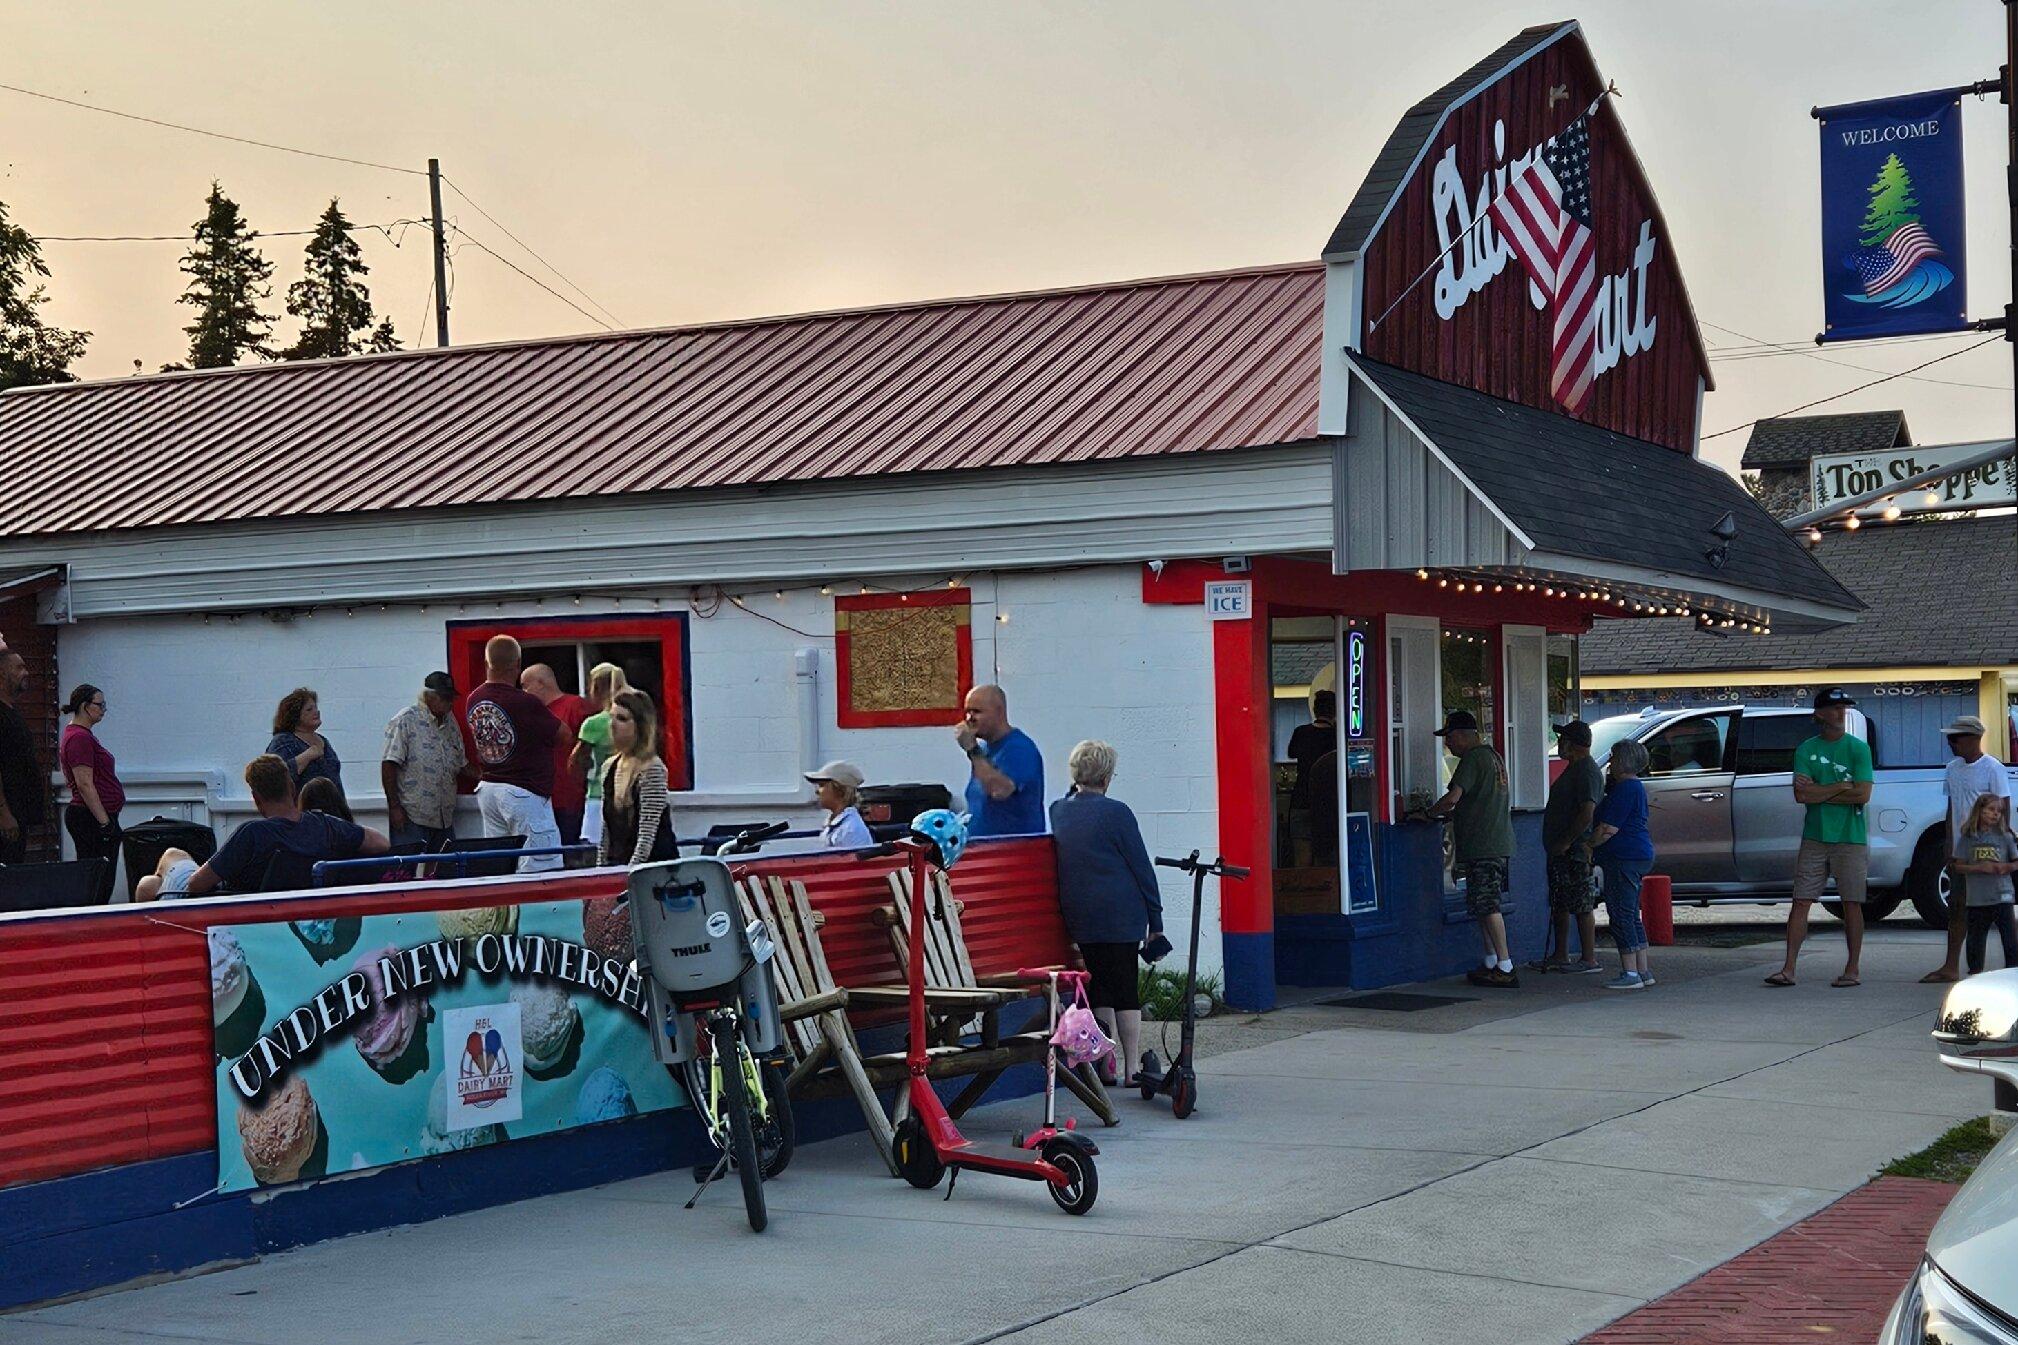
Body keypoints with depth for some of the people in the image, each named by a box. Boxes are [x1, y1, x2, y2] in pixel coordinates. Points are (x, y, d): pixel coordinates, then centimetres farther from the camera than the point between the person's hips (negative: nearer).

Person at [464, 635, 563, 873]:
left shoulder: (472, 702, 3)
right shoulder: (526, 704, -18)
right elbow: (564, 736, -6)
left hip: (486, 790, 7)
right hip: (525, 793, -7)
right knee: (538, 871, -7)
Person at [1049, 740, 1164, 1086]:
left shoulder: (1057, 812, 6)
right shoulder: (1115, 812, -9)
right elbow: (1141, 867, -6)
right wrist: (1156, 920, 1)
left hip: (1078, 916, 4)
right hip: (1120, 914, -4)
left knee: (1099, 987, 11)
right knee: (1126, 988, 2)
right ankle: (1132, 1067, 2)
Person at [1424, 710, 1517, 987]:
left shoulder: (1472, 758, -11)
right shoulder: (1492, 756, 20)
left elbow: (1453, 798, -20)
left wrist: (1430, 812, -4)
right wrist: (1447, 814, 20)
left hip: (1482, 845, -10)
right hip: (1497, 842, 10)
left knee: (1486, 905, -9)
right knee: (1481, 905, 15)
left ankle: (1505, 967, -11)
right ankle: (1492, 962, 18)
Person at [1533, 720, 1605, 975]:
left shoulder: (1587, 771, -16)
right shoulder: (1574, 769, 18)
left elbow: (1587, 812, -25)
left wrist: (1566, 842, -22)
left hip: (1575, 851, -11)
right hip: (1560, 850, 11)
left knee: (1582, 906, -6)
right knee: (1559, 904, 14)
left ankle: (1589, 959, -3)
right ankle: (1560, 956, 21)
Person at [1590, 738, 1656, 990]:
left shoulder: (1625, 789, -16)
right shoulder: (1635, 786, 17)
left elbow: (1608, 829, -19)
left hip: (1624, 859, -11)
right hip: (1638, 856, 11)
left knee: (1621, 915, -8)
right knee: (1631, 916, 14)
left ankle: (1630, 974, -8)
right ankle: (1643, 971, 16)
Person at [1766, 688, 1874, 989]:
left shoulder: (1858, 748, 1)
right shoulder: (1806, 750, 7)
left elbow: (1863, 794, -10)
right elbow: (1801, 795, -4)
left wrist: (1818, 791, -7)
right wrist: (1840, 787, -9)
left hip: (1850, 839, -2)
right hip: (1814, 838, 2)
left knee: (1851, 904, 2)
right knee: (1801, 902, -2)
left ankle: (1852, 970, 9)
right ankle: (1788, 969, -2)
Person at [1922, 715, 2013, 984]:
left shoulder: (1992, 768, -9)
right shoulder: (1953, 769, 11)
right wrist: (1949, 849, 11)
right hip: (1961, 853, 7)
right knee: (1957, 908, 9)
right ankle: (1951, 968, 14)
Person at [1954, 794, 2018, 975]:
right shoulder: (1968, 838, 2)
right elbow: (1959, 866, 1)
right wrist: (1980, 867, -14)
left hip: (2002, 897, 0)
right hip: (1976, 898, 0)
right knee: (1976, 937, 9)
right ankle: (1975, 970, 20)